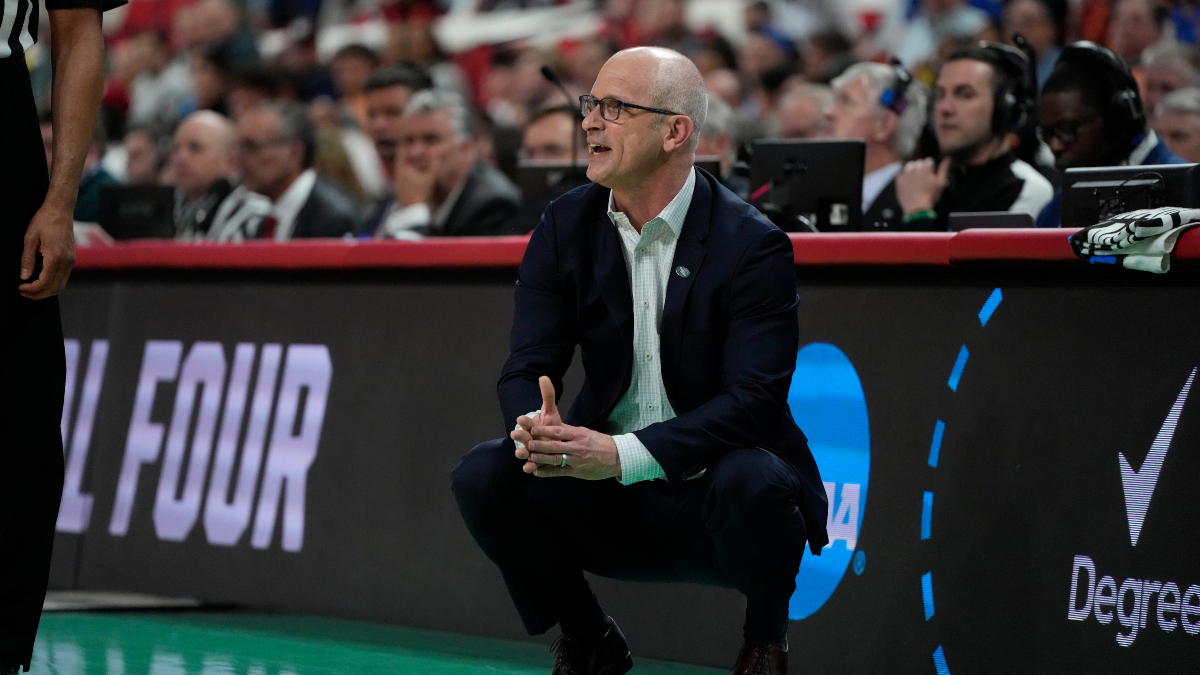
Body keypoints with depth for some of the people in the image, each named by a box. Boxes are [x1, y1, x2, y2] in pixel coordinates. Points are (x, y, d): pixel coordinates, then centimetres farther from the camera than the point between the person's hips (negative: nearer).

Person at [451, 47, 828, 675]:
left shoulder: (753, 245, -14)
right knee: (483, 476, -19)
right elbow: (526, 368, -4)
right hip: (611, 503, 4)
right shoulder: (566, 227, 1)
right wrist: (534, 426, -30)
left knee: (753, 481, -36)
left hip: (711, 494, -4)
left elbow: (753, 398, -23)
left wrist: (624, 454, -35)